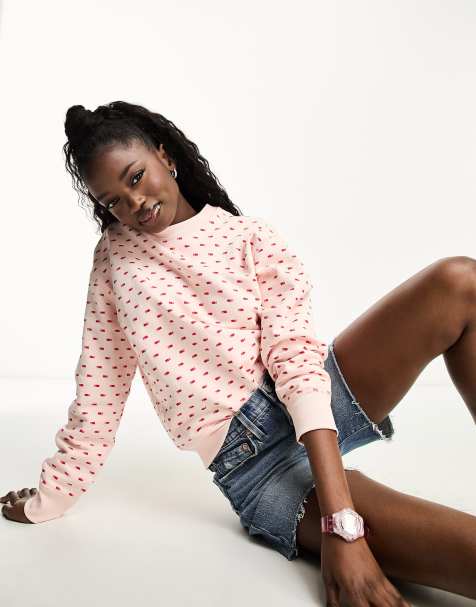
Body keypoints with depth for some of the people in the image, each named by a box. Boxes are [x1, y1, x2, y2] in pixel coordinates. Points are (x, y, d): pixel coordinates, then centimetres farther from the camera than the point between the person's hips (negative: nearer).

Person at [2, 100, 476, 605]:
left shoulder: (252, 237, 0)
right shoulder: (115, 255, 6)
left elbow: (297, 359, -13)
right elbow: (98, 388, 8)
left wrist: (342, 519, -22)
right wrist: (50, 499, 11)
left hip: (310, 396, 3)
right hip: (248, 453, -2)